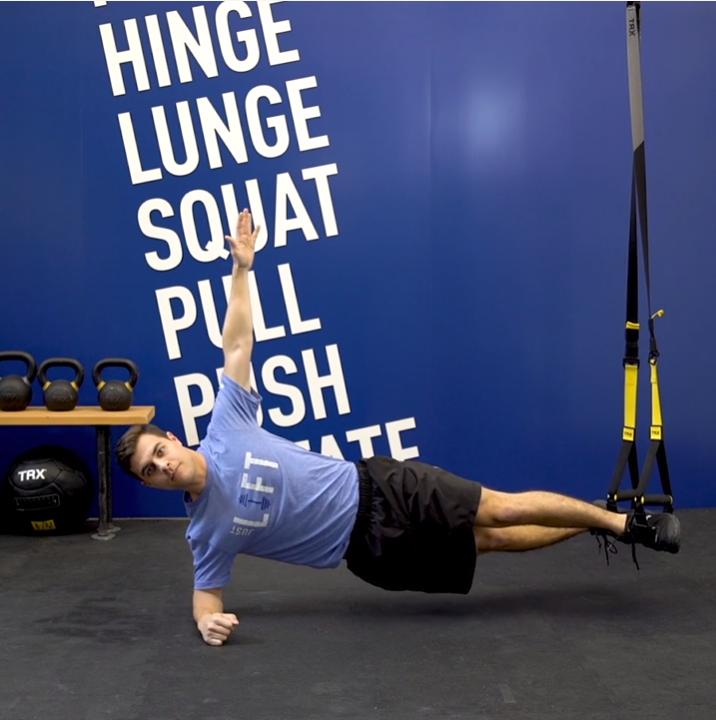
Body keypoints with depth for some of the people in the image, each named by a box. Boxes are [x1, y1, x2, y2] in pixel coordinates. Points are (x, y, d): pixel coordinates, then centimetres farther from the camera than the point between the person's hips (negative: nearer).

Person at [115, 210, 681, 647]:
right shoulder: (207, 529, -6)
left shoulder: (225, 429, -6)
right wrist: (207, 620, -22)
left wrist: (241, 267, -4)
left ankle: (621, 523, 16)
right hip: (370, 547, 0)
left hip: (376, 490, 0)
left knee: (500, 513, -1)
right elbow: (208, 591, 2)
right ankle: (602, 525, 20)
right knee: (493, 538, 3)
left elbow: (238, 342, -2)